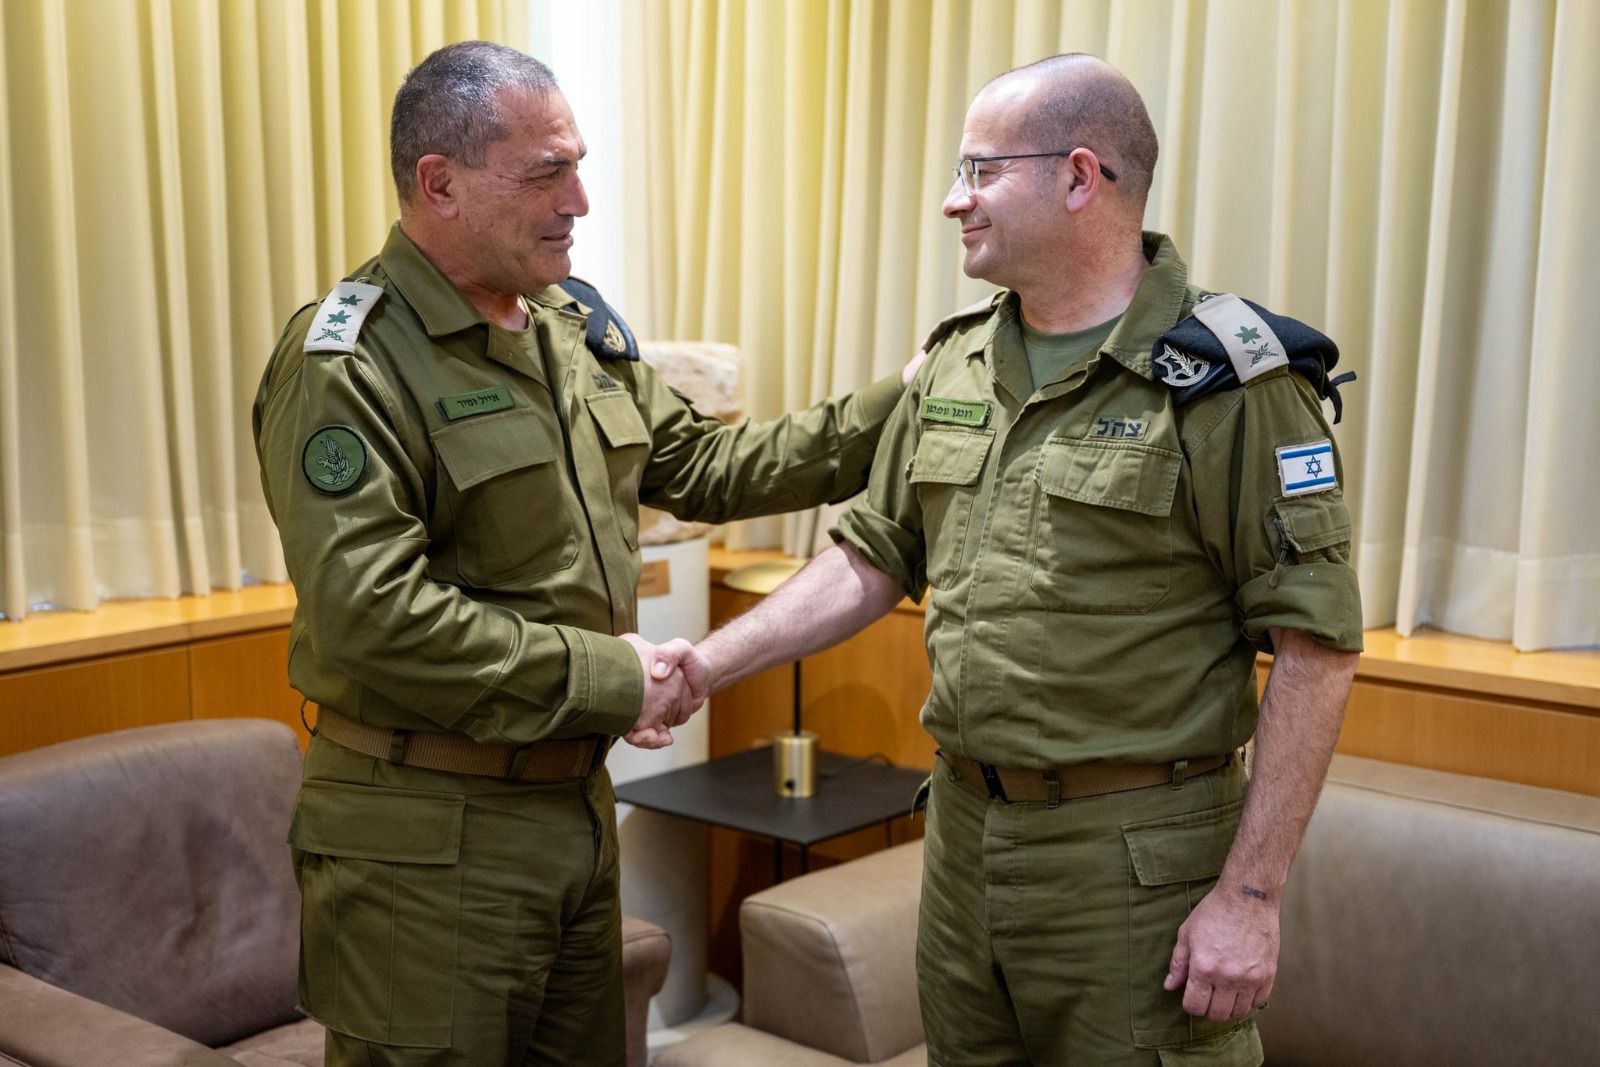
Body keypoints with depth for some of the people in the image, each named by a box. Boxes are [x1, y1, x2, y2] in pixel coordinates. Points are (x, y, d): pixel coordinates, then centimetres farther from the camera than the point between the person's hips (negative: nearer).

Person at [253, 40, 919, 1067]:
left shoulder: (578, 328, 9)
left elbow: (701, 467, 18)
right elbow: (371, 620, -26)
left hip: (578, 807, 8)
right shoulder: (349, 363, -17)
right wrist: (606, 677, -20)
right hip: (428, 841, -7)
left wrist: (884, 418, 9)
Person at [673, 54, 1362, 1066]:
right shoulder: (955, 364, 7)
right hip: (964, 825, 6)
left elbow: (1316, 646, -14)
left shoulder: (1230, 379, -14)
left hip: (1137, 860, -6)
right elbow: (874, 560, 14)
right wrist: (703, 667, 6)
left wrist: (1251, 894, -16)